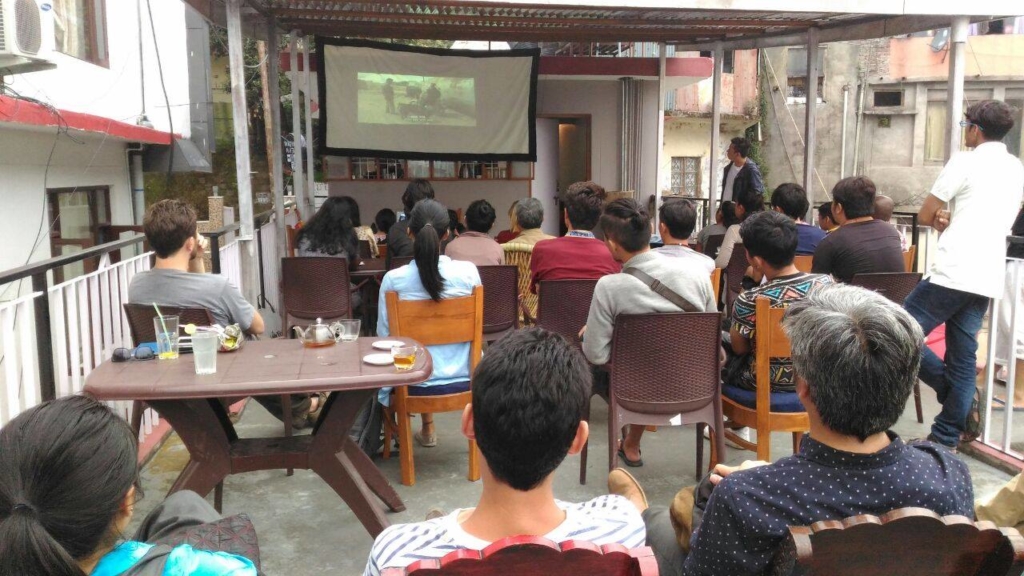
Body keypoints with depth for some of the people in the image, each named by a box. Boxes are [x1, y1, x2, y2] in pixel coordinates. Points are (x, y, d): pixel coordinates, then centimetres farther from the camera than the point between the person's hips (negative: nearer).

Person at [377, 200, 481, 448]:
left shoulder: (393, 280, -16)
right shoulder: (468, 272, -12)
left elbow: (384, 336, -7)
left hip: (416, 383, -2)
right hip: (463, 379, 2)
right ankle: (426, 429, 46)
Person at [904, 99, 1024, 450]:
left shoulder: (965, 161, -4)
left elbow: (925, 216, 0)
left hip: (953, 273, -8)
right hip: (988, 278, 8)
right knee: (963, 356, 8)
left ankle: (959, 401, -2)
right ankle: (947, 438, 11)